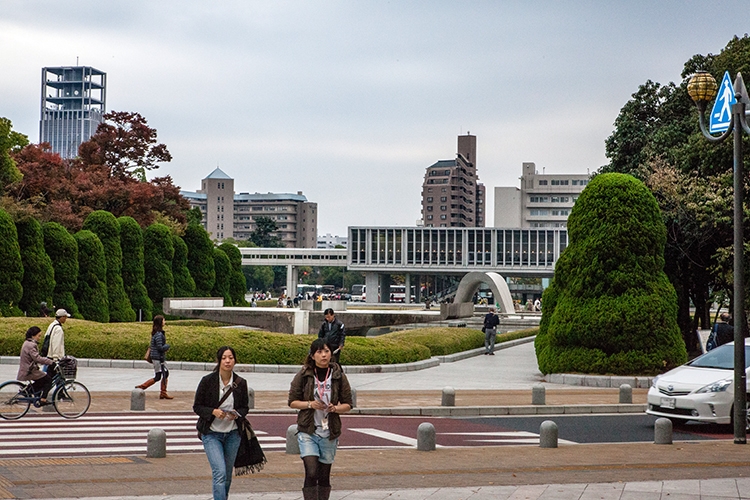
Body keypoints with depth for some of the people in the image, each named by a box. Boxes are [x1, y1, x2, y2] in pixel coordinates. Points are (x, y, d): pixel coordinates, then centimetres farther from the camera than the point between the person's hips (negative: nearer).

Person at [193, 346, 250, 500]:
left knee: (227, 475, 12)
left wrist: (237, 414, -12)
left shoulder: (241, 383, -2)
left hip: (233, 434, 3)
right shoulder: (208, 381, -9)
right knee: (220, 473, -16)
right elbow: (197, 407, -3)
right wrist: (213, 412, -21)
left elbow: (245, 407, 9)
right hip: (211, 434, -3)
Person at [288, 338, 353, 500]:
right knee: (311, 473, -15)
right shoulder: (303, 375, -2)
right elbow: (292, 402, 2)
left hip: (329, 433, 2)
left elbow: (347, 405, 6)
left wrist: (335, 408, -14)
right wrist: (310, 404, -16)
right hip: (307, 432, -2)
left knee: (324, 476, 8)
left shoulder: (338, 376, 1)